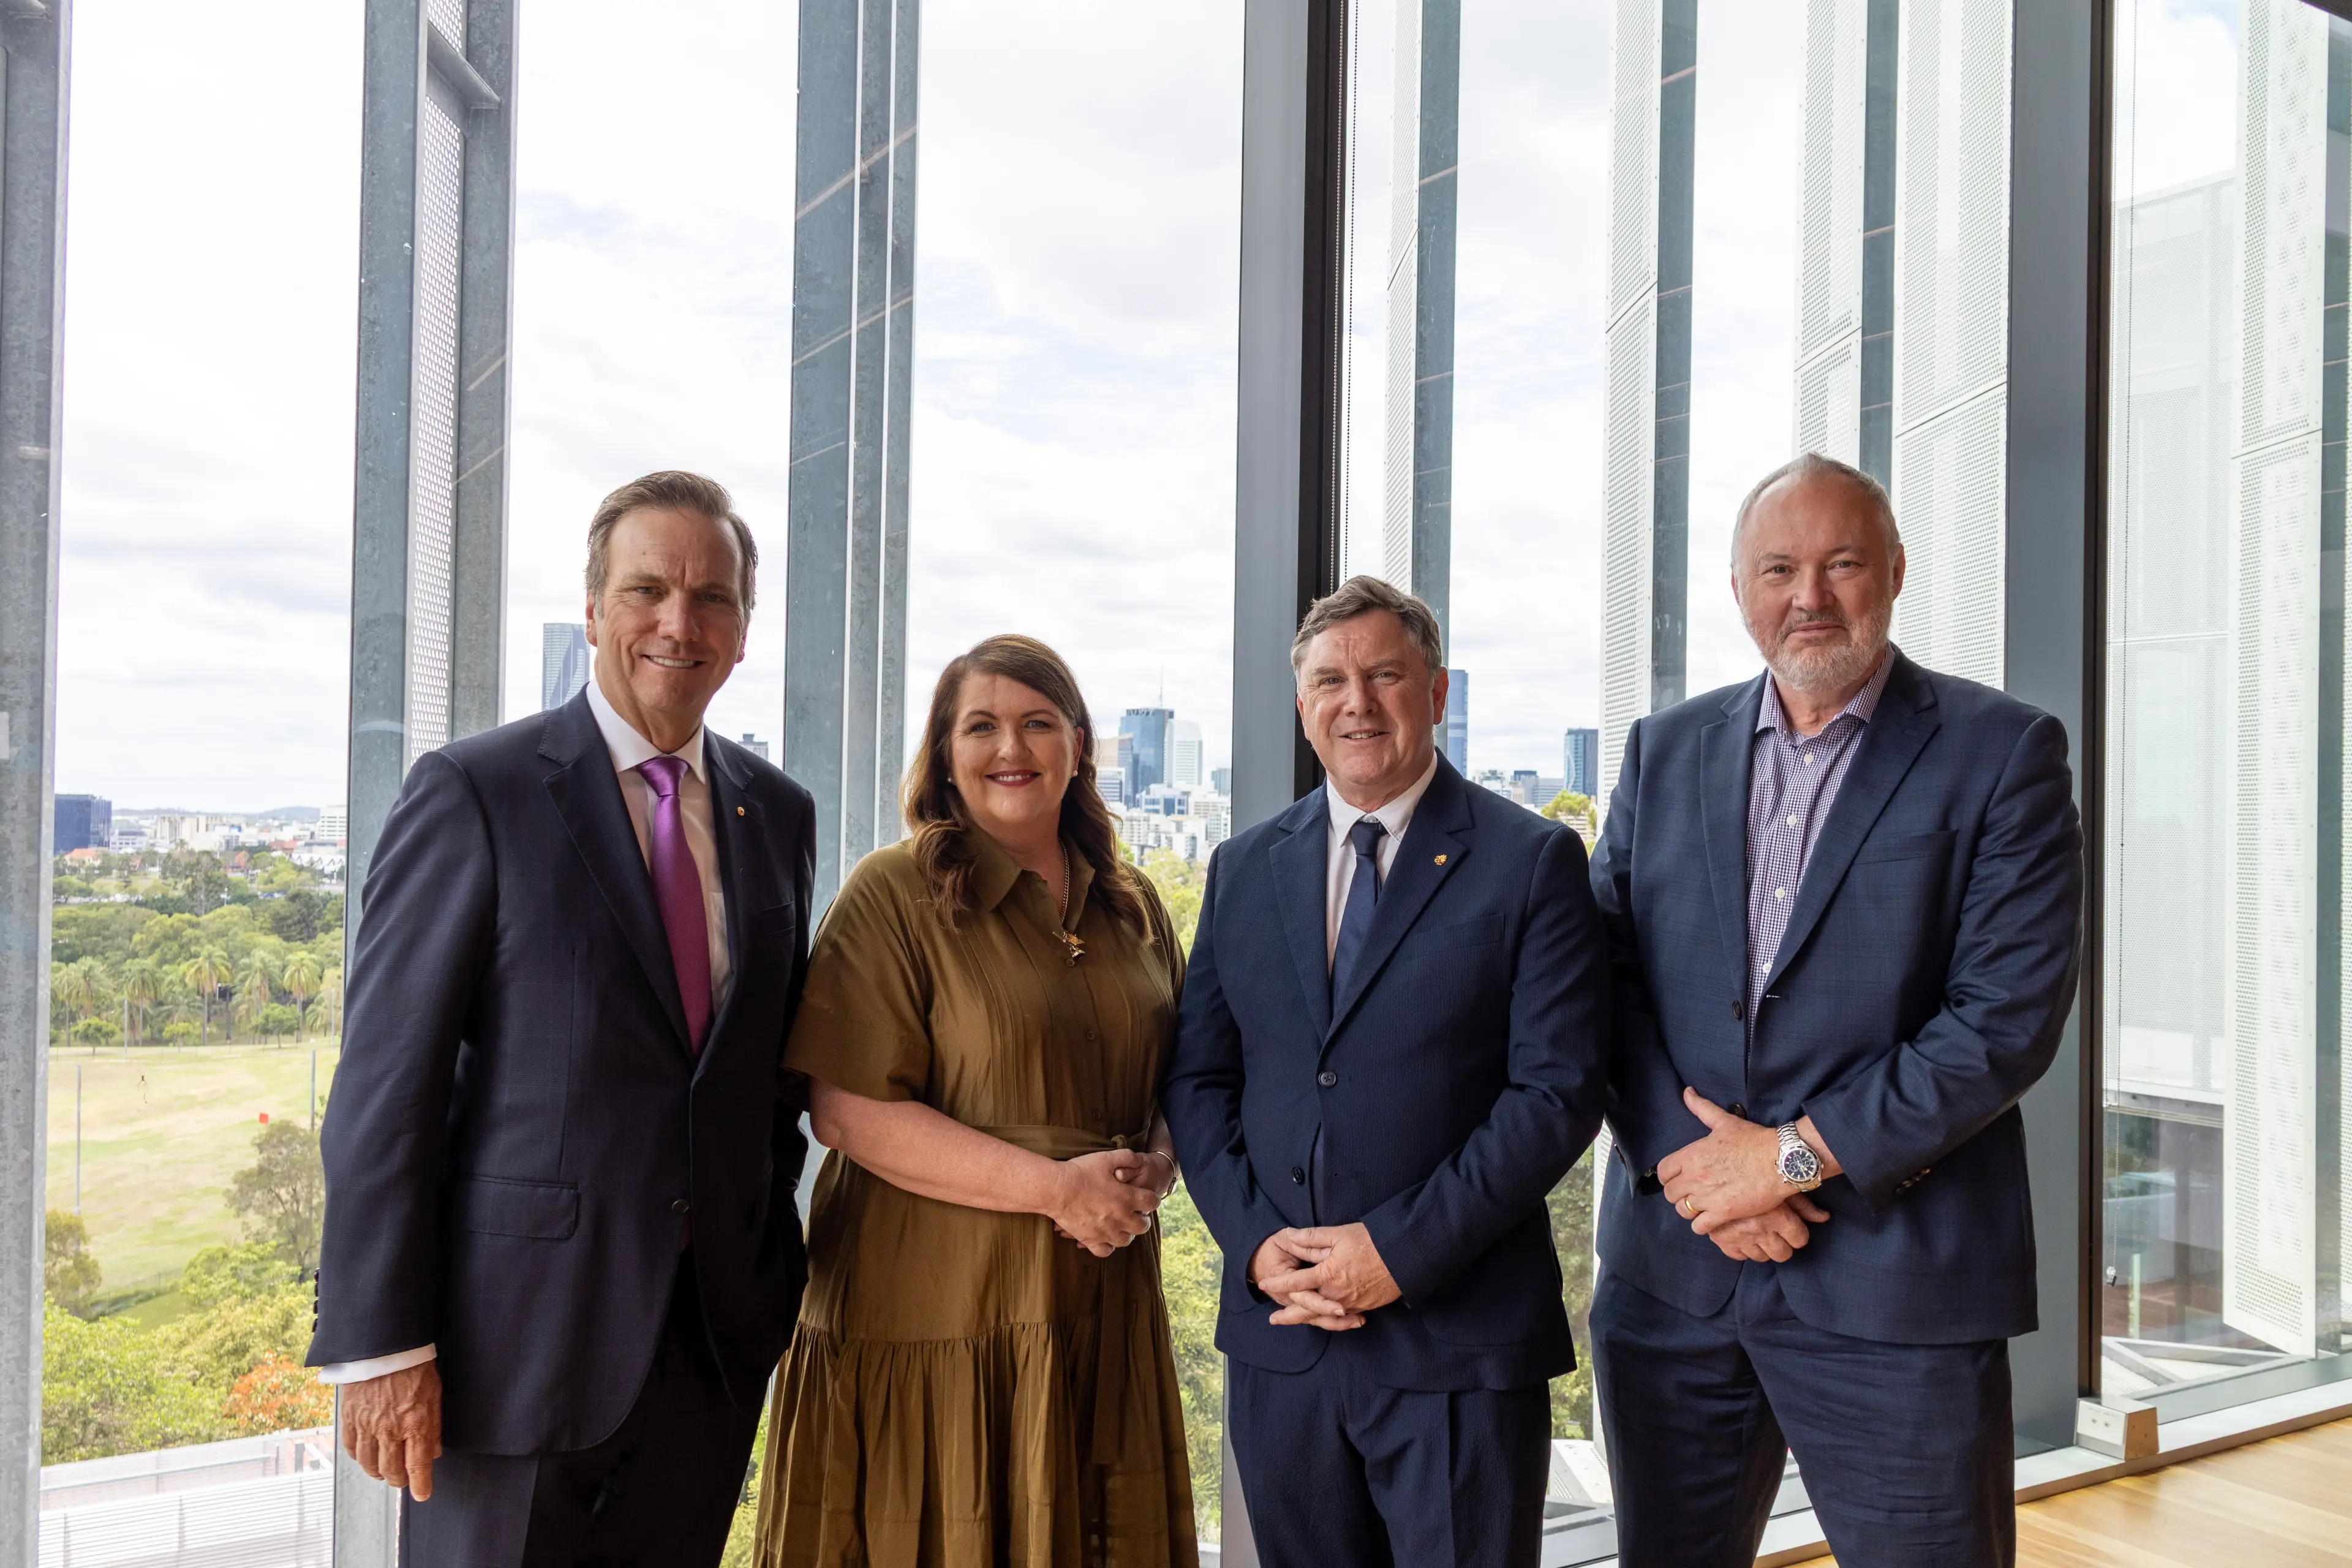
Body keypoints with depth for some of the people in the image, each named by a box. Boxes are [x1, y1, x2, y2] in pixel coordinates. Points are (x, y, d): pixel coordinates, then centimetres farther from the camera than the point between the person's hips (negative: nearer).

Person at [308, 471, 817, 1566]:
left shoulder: (778, 815, 7)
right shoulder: (474, 792, -8)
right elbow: (384, 1083, -10)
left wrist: (776, 1276, 11)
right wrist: (376, 1345, -12)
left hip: (717, 1339, 5)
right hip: (522, 1329, -4)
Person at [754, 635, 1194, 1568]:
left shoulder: (1130, 906, 11)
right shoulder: (893, 895, -6)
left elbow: (1179, 1081, 19)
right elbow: (847, 1109, -13)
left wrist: (1152, 1166, -4)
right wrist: (1055, 1186, -17)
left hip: (1100, 1309, 5)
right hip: (934, 1312, -5)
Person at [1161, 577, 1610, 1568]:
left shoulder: (1532, 862, -4)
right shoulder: (1243, 869, 9)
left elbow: (1559, 1088, -10)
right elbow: (1197, 1079, 8)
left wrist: (1401, 1249, -15)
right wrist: (1255, 1241, -7)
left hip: (1460, 1339, -3)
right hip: (1278, 1339, 4)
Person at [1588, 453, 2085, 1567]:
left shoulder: (2001, 752, -3)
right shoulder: (1666, 751, 8)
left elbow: (2009, 1017, -11)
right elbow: (1604, 974, 3)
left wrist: (1795, 1155, -14)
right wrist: (1686, 1160, -11)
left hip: (1895, 1286, -3)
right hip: (1669, 1272, 4)